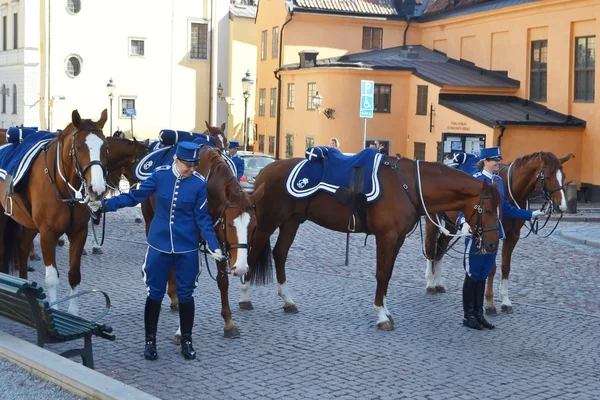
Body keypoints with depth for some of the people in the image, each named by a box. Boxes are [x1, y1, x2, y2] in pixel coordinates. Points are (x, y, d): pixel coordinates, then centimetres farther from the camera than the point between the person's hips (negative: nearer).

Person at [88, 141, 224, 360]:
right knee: (155, 294, 9)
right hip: (159, 246, 1)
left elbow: (202, 218, -7)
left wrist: (213, 245, -17)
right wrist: (105, 204, -8)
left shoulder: (199, 183, -10)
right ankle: (150, 340, 22)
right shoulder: (160, 175, -9)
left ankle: (186, 341, 26)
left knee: (185, 294, 10)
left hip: (187, 249, 0)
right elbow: (135, 196, -2)